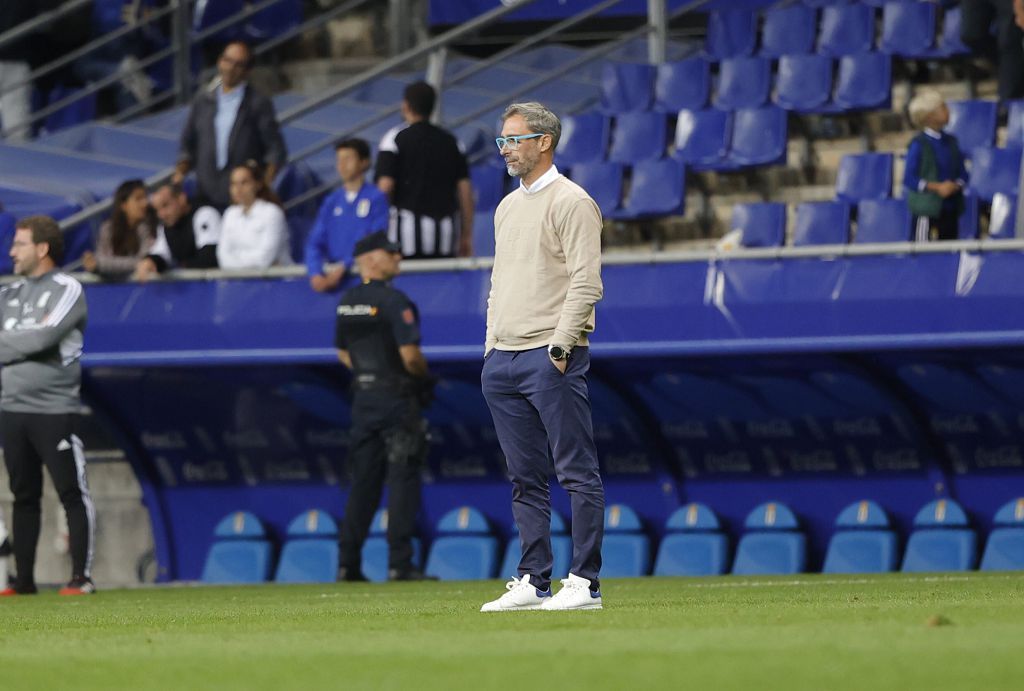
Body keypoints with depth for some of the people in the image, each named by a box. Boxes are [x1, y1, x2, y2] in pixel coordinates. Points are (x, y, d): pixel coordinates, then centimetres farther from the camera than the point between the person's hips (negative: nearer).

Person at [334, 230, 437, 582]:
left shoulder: (347, 302, 9)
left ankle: (348, 564, 10)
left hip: (362, 396, 7)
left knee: (364, 480, 11)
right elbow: (410, 356, -19)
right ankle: (399, 563, -6)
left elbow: (343, 354, 16)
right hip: (397, 399, -7)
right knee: (402, 479, -3)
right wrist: (424, 373, 0)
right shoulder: (393, 301, -15)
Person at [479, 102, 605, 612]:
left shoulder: (571, 202, -6)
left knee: (577, 473, -7)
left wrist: (560, 347, -18)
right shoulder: (507, 207, 20)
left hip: (551, 358, -9)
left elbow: (586, 283, -13)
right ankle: (533, 583, 12)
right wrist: (491, 348, 15)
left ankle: (584, 583, -8)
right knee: (526, 479, 9)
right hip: (502, 359, 9)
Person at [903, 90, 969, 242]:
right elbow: (909, 179, -10)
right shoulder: (919, 145, -9)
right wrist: (936, 187, -17)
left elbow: (962, 174, 11)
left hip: (950, 207, 6)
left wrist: (955, 186, -11)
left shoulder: (950, 141, 8)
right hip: (926, 207, -6)